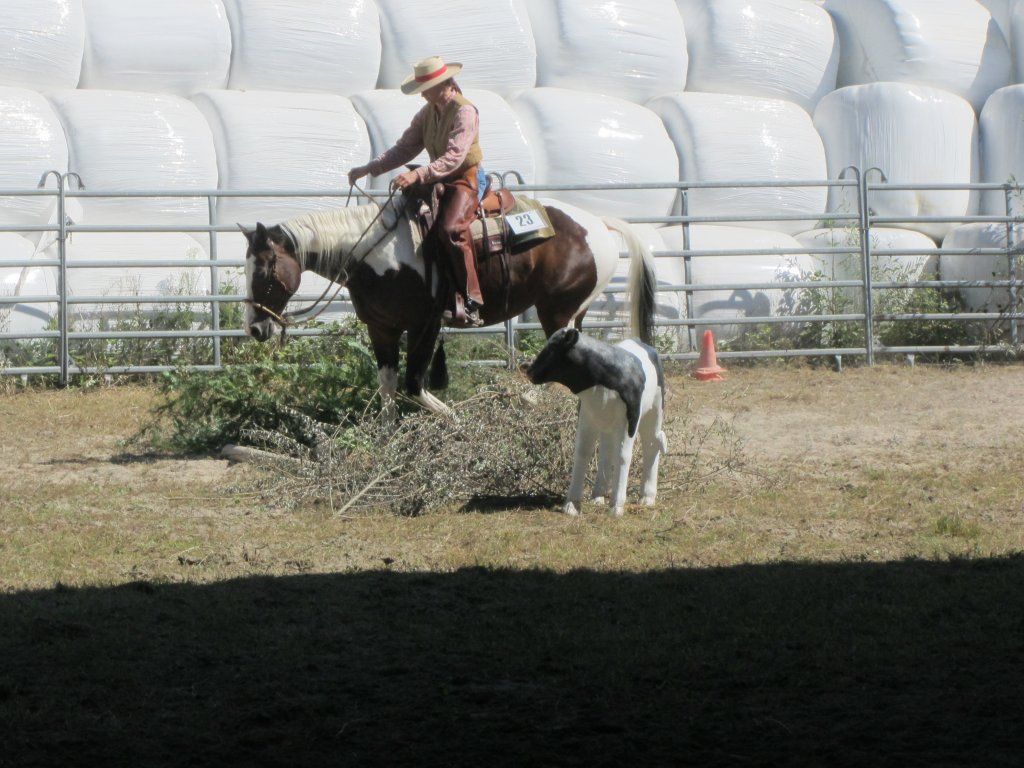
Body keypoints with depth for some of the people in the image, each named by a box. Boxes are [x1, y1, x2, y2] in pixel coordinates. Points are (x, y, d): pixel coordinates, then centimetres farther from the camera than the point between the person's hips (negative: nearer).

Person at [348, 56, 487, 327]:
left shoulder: (464, 111, -16)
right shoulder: (428, 113, 10)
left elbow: (454, 157, -27)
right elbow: (405, 148, 11)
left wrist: (417, 175, -37)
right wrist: (369, 169, 0)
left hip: (467, 180, -9)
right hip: (440, 181, 9)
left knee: (451, 227, -33)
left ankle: (470, 302, -35)